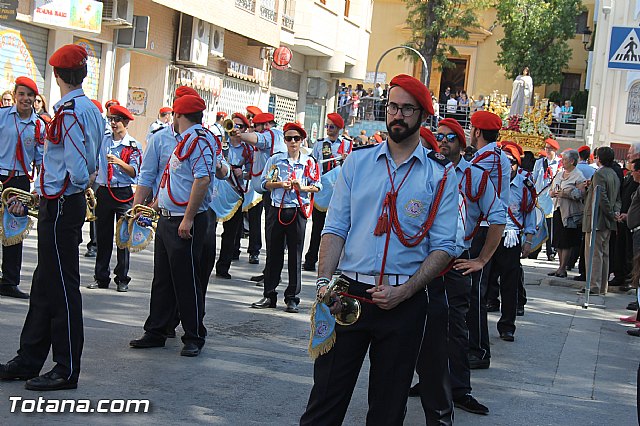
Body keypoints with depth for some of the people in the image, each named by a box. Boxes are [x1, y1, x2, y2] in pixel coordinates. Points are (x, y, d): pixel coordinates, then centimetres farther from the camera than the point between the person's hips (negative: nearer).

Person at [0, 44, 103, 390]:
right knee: (45, 283, 15)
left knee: (62, 286, -3)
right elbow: (92, 163, 15)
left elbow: (79, 169, -23)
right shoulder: (90, 109, 12)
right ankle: (28, 361, 26)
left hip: (60, 206, -10)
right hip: (62, 204, 10)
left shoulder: (69, 110, -18)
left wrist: (76, 184, -4)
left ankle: (67, 370, 6)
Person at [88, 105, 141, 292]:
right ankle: (101, 277, 14)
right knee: (103, 236, 7)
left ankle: (122, 278, 7)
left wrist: (119, 162, -27)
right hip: (104, 191, 4)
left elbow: (134, 172, -12)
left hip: (124, 194, -4)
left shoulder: (133, 146, -3)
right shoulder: (102, 141, 9)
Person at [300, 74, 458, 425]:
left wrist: (405, 291, -14)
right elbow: (335, 228, 5)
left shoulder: (440, 176, 2)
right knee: (326, 396, 2)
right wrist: (324, 282, -9)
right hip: (348, 294, 1)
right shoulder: (358, 161, 8)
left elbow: (443, 247, -1)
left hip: (404, 301, -1)